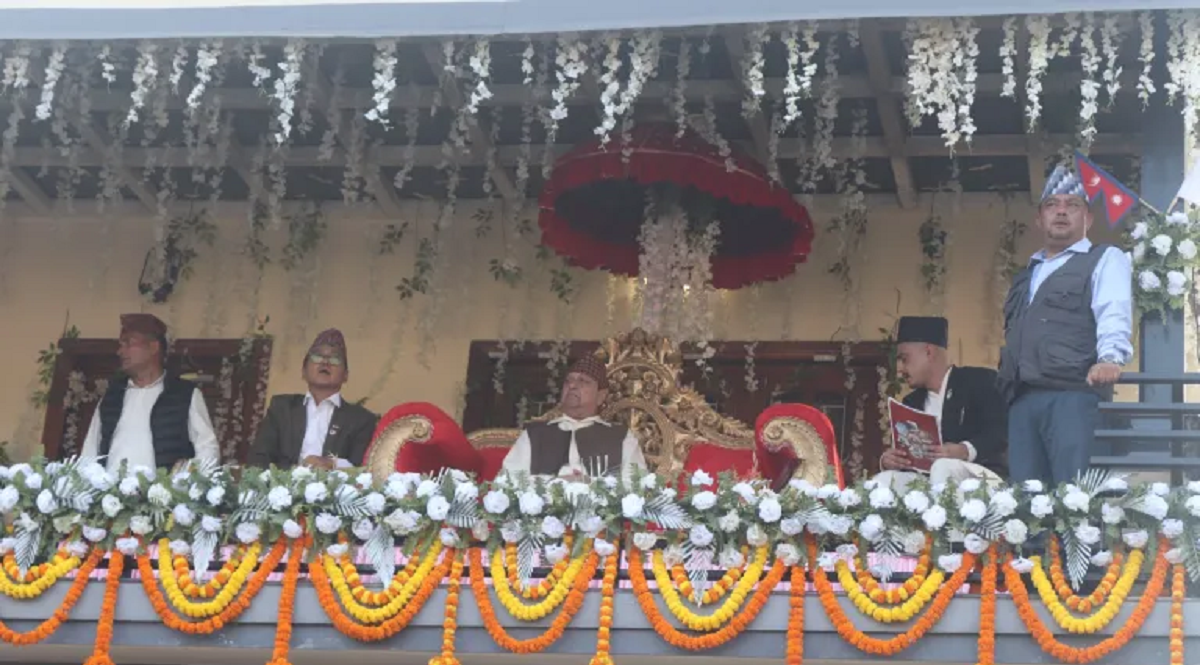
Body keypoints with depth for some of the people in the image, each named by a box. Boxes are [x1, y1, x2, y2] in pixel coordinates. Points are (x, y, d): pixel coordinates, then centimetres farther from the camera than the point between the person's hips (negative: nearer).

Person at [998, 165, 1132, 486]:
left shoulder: (1105, 260, 8)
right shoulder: (1026, 275, 28)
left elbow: (1114, 313, -10)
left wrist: (1110, 357, -28)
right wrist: (1005, 384, 16)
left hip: (1073, 395, -6)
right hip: (1021, 399, 6)